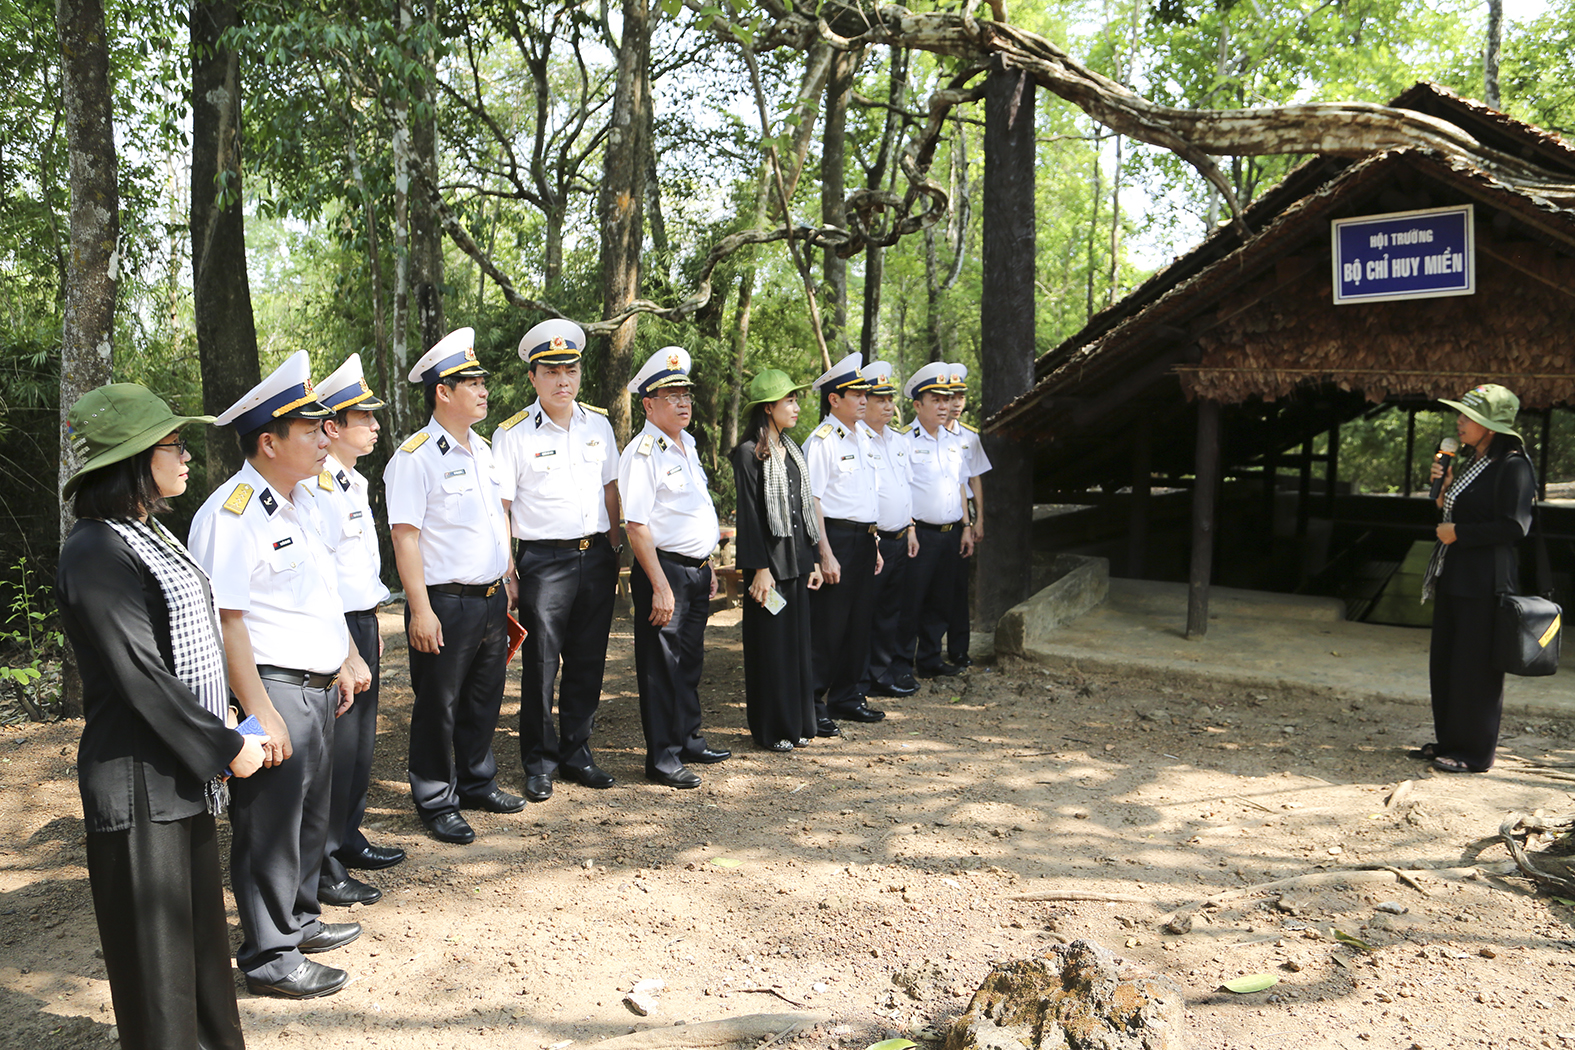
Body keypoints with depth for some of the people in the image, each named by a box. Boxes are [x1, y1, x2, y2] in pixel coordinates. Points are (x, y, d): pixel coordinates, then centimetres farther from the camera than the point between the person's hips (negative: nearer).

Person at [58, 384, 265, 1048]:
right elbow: (140, 676, -22)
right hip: (139, 779, -10)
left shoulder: (147, 535, 11)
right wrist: (223, 747, -15)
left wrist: (215, 727, 10)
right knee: (157, 946, 3)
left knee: (201, 925, 20)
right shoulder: (96, 553, -19)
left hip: (185, 769, 10)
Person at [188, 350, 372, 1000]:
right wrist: (261, 714, -23)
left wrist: (347, 659, 21)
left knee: (311, 811, 21)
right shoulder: (231, 514, -19)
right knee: (270, 824, 3)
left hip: (318, 686, 9)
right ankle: (269, 958, 18)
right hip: (275, 689, -9)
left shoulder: (302, 501, 12)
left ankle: (300, 919, 39)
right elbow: (226, 623, -22)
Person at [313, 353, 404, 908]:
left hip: (361, 623, 10)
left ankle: (347, 837, 32)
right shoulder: (316, 487, -17)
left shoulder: (355, 483, 14)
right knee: (336, 743, -3)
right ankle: (320, 865, 9)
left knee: (361, 736, 17)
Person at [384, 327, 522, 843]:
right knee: (438, 708, 4)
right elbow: (405, 537, -16)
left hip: (491, 598, 8)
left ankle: (477, 782, 35)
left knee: (484, 699, 18)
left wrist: (507, 578, 19)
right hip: (445, 603, -7)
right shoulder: (416, 457, -13)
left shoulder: (483, 449, 12)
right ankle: (436, 803, 18)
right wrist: (420, 610, -19)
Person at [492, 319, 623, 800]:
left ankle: (576, 754, 25)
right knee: (540, 666, 2)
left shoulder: (598, 424, 9)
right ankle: (539, 764, 17)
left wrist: (616, 551, 14)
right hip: (544, 560, -4)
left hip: (596, 557, 4)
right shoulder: (512, 433, -5)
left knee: (588, 662, 10)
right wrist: (506, 572, -9)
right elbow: (498, 507, -5)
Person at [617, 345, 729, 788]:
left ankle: (688, 740, 32)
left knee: (690, 660, 18)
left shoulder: (687, 447, 15)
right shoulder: (643, 453, -14)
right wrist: (660, 587, -22)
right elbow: (637, 527, -19)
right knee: (662, 666, 1)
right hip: (665, 569, -9)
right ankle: (662, 758, 11)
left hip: (696, 569, 9)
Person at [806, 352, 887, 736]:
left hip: (863, 538, 8)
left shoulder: (859, 438, 16)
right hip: (836, 537, -8)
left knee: (859, 621, 13)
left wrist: (873, 544, 18)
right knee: (828, 625, -4)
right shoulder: (822, 441, -11)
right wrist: (826, 555, -18)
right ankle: (813, 704, 6)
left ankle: (846, 696, 25)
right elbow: (812, 502, -15)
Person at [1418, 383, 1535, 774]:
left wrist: (1459, 533, -14)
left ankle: (1475, 753, 7)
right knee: (1443, 663, 13)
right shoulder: (1468, 463, 15)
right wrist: (1445, 488, 4)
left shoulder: (1512, 466, -12)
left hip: (1485, 583, -9)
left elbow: (1513, 526, -19)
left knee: (1475, 668, -3)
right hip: (1452, 577, 9)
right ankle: (1449, 741, 24)